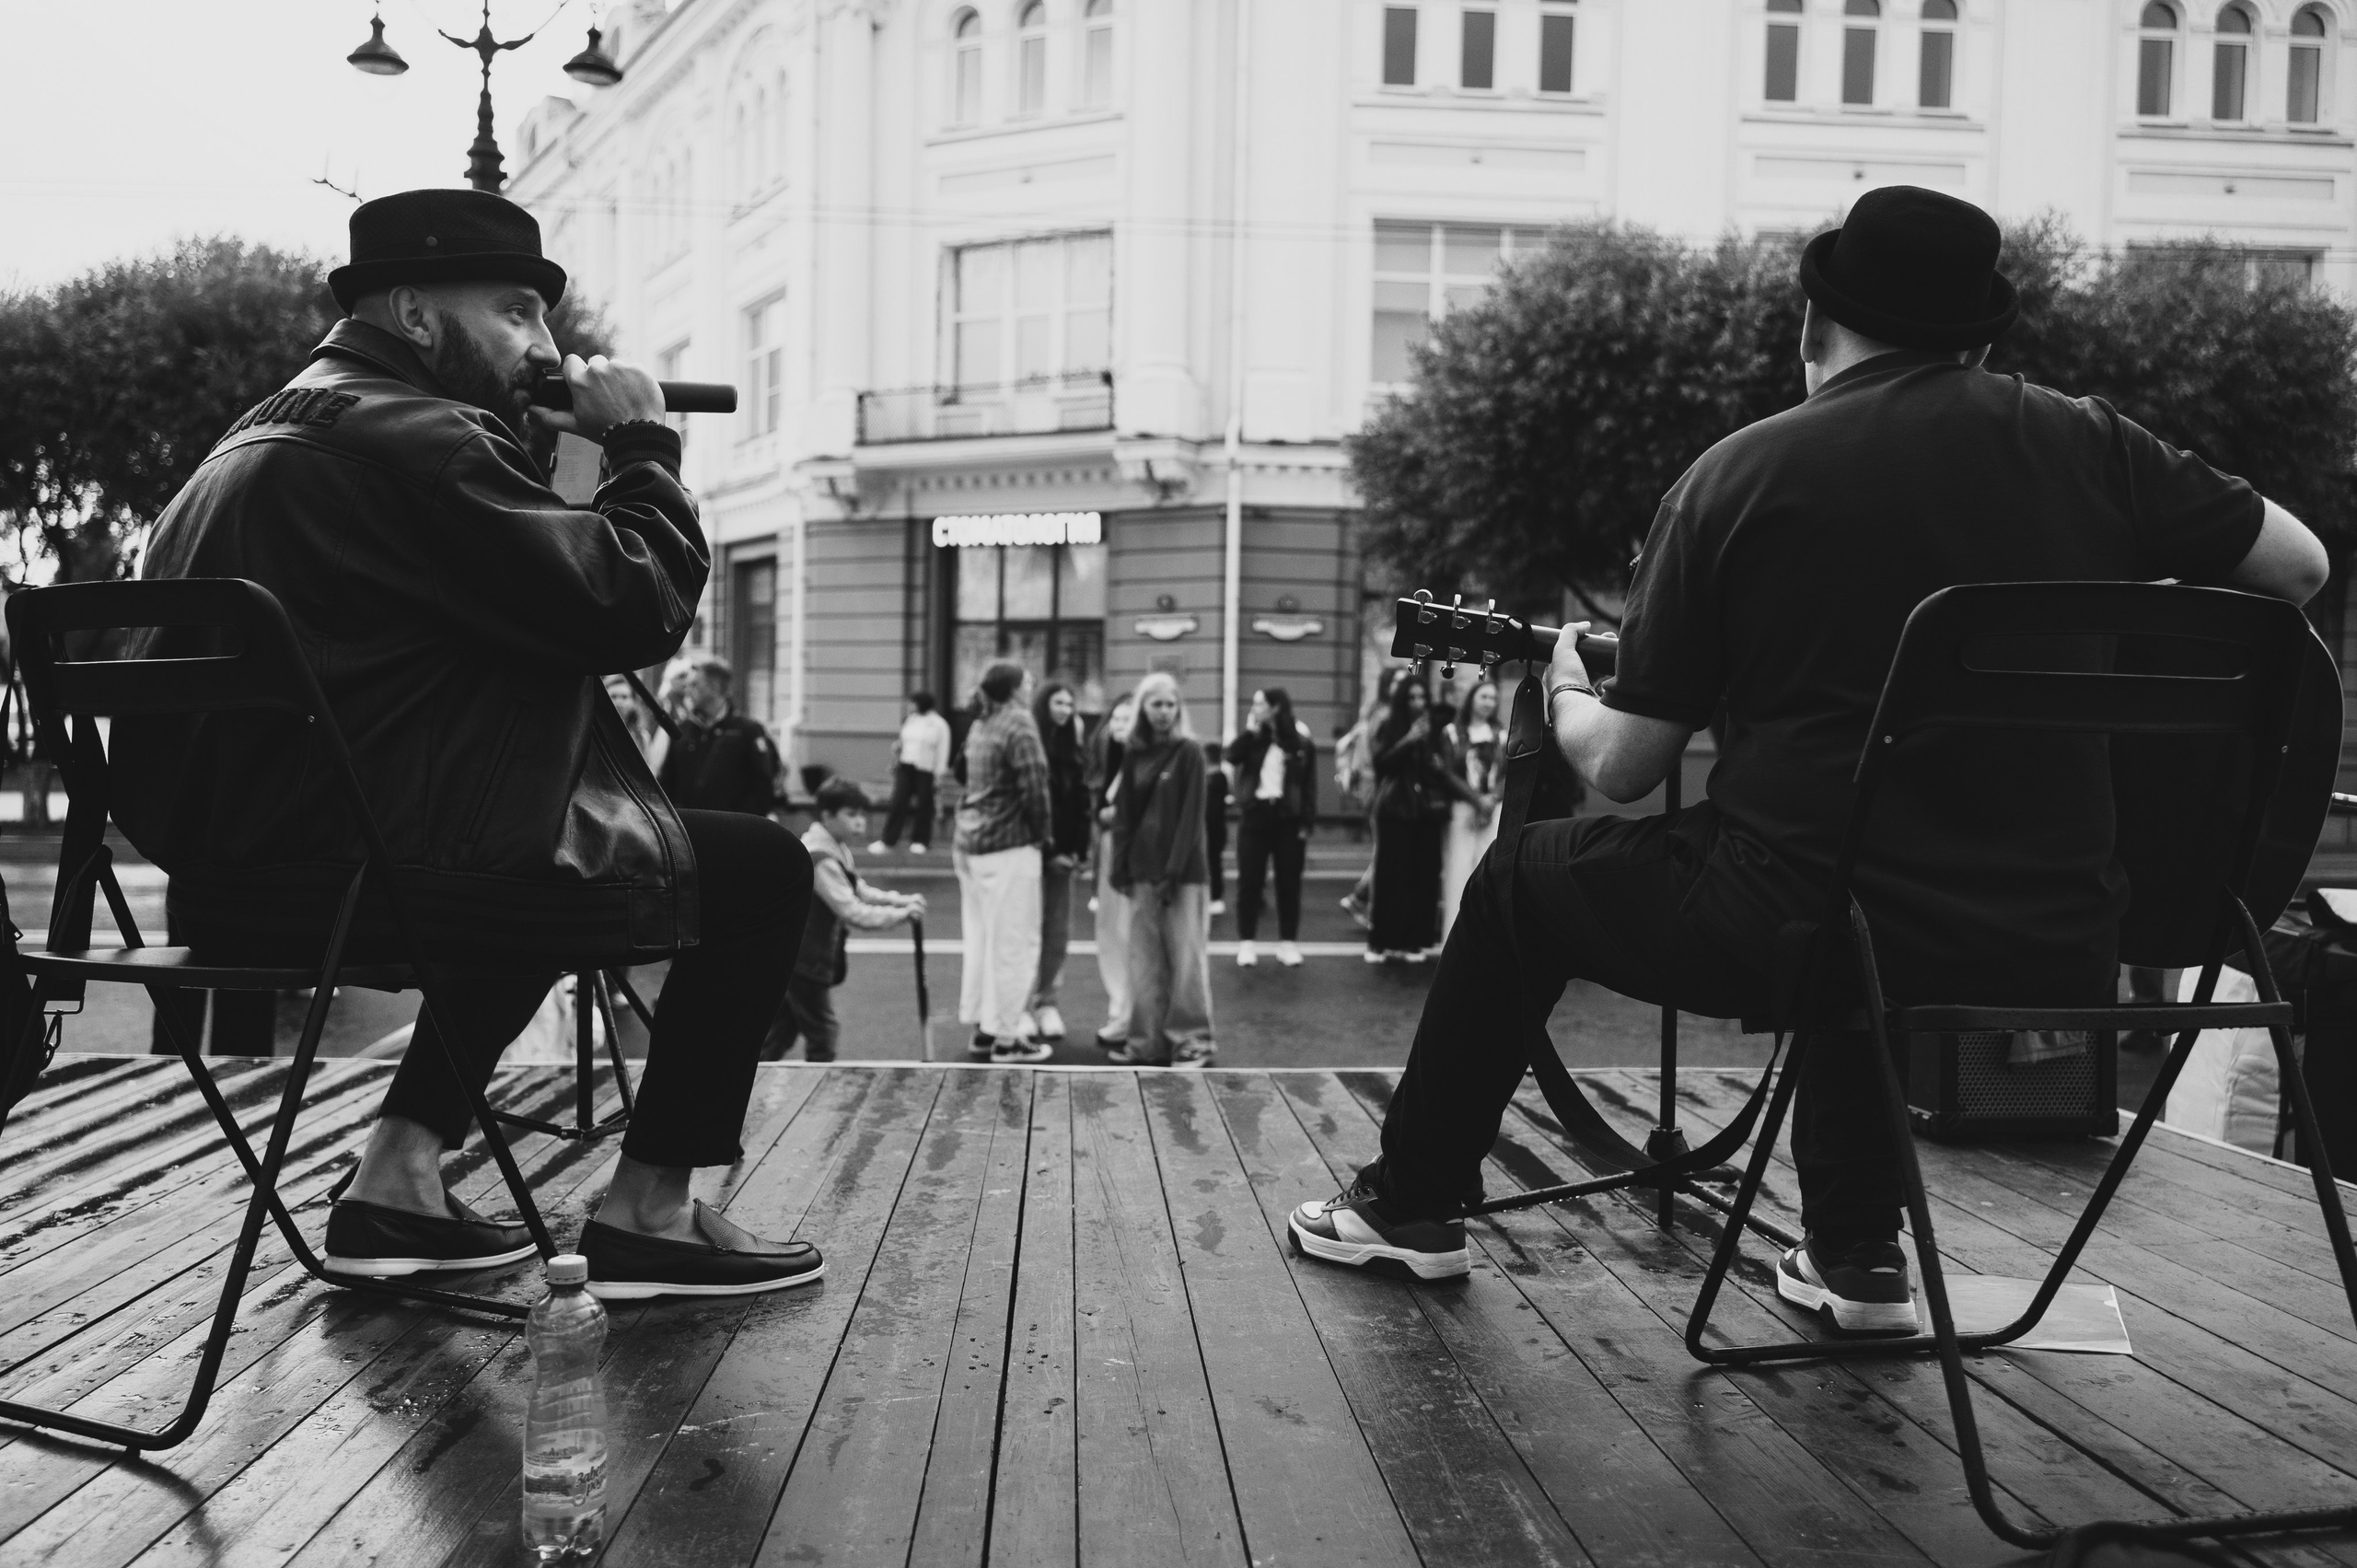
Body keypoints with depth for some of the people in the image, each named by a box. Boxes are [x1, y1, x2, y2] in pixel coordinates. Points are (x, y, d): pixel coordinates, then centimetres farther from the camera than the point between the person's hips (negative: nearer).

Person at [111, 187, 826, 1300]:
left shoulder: (275, 430, 18)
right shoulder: (417, 438, -14)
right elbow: (640, 609, -18)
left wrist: (581, 452, 14)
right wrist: (641, 441, -4)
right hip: (352, 873, -10)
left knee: (542, 861, 34)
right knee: (761, 869, -1)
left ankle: (396, 1184, 25)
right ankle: (648, 1216, 8)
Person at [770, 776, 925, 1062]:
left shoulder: (835, 847, 7)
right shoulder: (821, 859, -24)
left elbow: (854, 889, 15)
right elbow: (854, 914, -29)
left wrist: (895, 899, 1)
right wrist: (901, 914, -24)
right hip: (803, 961, -10)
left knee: (781, 1033, 16)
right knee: (822, 1035, -1)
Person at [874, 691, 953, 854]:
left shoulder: (939, 724, -6)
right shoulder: (910, 721, 9)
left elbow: (942, 752, -5)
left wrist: (939, 774, -8)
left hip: (926, 771, -4)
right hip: (905, 767, 4)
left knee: (923, 805, 4)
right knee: (898, 802, -2)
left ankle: (920, 840, 17)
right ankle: (888, 839, 0)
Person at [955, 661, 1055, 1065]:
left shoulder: (979, 726, 14)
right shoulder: (1019, 725, -12)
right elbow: (1033, 786, -17)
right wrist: (1044, 834, -3)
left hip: (970, 844, 9)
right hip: (1010, 846, -9)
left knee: (981, 937, 14)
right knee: (1014, 942, -3)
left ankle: (982, 1026, 20)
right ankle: (1006, 1037, -1)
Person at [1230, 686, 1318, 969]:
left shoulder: (1302, 741, -2)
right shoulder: (1254, 738, 6)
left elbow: (1309, 786, -2)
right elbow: (1231, 756, -10)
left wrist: (1306, 823, -6)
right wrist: (1250, 730, -13)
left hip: (1288, 818, -2)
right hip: (1255, 814, 2)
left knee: (1289, 883, 5)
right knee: (1249, 881, 2)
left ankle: (1288, 943, 14)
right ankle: (1247, 942, 9)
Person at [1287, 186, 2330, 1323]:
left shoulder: (1737, 476, -4)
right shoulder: (2083, 443, 1)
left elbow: (1620, 767, -1)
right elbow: (2301, 568, 8)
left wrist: (1566, 692, 21)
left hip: (1801, 927, -3)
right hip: (2060, 953, 4)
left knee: (1523, 880, 22)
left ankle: (1413, 1204, 35)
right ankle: (1856, 1253, 37)